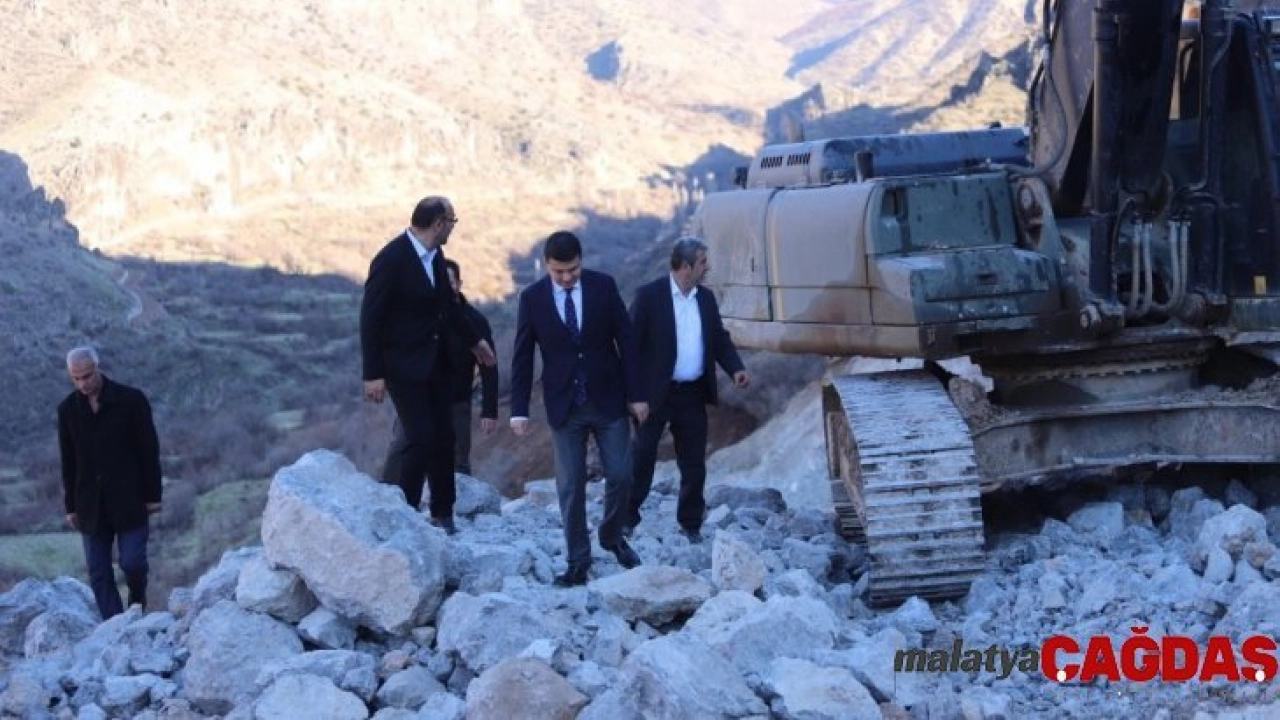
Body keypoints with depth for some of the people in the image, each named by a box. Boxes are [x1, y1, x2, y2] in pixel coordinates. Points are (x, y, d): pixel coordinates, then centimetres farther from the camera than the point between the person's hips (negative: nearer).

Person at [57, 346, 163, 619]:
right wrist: (71, 506, 8)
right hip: (91, 505, 3)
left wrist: (152, 495, -4)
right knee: (98, 574, 1)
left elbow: (149, 450, -2)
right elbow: (68, 462, 10)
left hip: (130, 501, -3)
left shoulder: (131, 400, -5)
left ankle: (138, 606, 21)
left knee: (133, 562, -7)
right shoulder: (68, 409, 5)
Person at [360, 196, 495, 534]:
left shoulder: (435, 255, 2)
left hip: (436, 362, 7)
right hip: (404, 366, -7)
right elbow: (370, 319, -17)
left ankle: (442, 512, 21)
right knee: (421, 439, -11)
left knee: (444, 437, 9)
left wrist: (474, 340, 28)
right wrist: (373, 374, -18)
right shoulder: (391, 260, -20)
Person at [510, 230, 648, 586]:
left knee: (620, 475, 1)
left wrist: (636, 394, -3)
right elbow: (522, 357, -1)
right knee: (570, 487, 1)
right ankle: (578, 563, 8)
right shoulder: (532, 298, -6)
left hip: (608, 400, 0)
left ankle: (613, 537, 26)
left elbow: (625, 341, -1)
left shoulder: (604, 286, -5)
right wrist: (519, 409, -5)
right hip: (564, 406, 0)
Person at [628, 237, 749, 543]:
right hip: (656, 393, -5)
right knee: (642, 458, 4)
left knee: (694, 463, 10)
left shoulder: (706, 298, 7)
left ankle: (691, 522, 22)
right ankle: (627, 518, 15)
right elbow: (632, 343, -11)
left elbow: (719, 339, 13)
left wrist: (735, 368, -6)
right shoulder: (649, 296, -11)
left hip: (692, 394, 5)